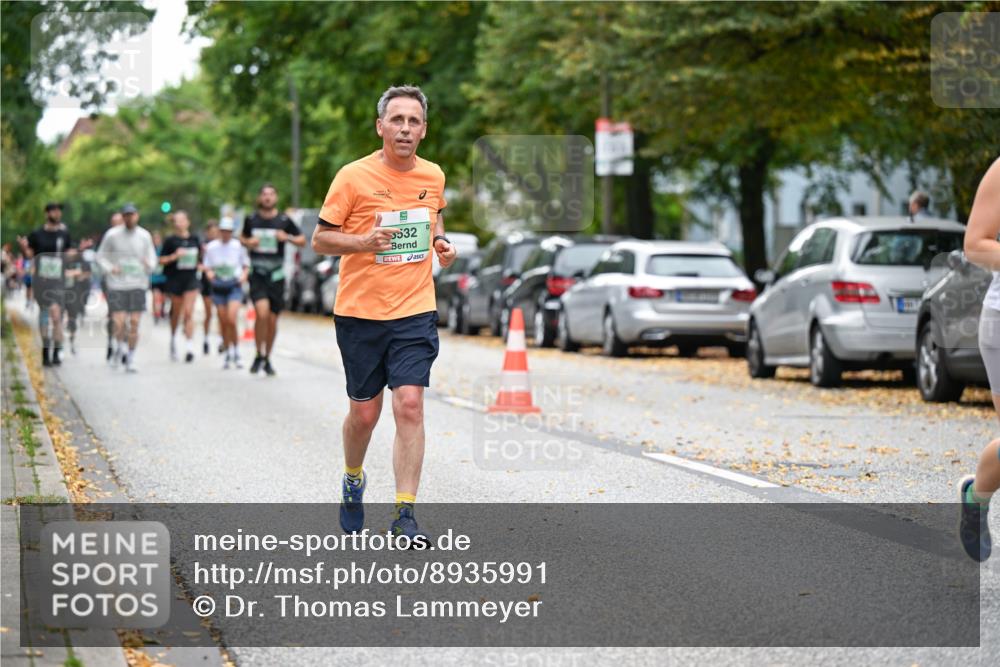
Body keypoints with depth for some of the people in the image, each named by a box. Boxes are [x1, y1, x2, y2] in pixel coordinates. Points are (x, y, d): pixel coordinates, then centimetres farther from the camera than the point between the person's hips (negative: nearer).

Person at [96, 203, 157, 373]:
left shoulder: (144, 236, 5)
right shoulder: (112, 235, 0)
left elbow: (152, 257, 11)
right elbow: (101, 256, 7)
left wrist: (149, 265, -13)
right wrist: (109, 268, -12)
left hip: (138, 284, 1)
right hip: (116, 285, -1)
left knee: (134, 323, -3)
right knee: (119, 323, -10)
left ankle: (131, 359, 10)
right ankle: (120, 347, 21)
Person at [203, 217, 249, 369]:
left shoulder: (238, 246, -2)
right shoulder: (211, 247, 3)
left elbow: (246, 265, 9)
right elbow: (207, 267, 11)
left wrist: (244, 274, -10)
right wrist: (209, 273, -11)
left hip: (234, 286, -2)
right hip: (218, 287, 2)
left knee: (231, 320, -17)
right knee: (223, 322, 5)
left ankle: (236, 352, -1)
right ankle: (228, 354, 19)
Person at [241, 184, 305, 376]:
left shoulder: (284, 221, 0)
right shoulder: (251, 220, 3)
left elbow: (303, 240, 6)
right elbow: (243, 237, 20)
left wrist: (287, 237, -13)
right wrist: (248, 242, -4)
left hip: (276, 275, 1)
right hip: (257, 274, -1)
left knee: (272, 320, 6)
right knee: (262, 313, -22)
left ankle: (267, 359, 25)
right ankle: (259, 356, -5)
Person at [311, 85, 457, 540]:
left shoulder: (433, 176, 4)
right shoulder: (353, 177, -8)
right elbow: (319, 239, -4)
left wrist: (441, 241, 3)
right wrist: (363, 242, -21)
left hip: (415, 311, 2)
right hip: (359, 312, -2)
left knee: (409, 405, -12)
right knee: (364, 413, 8)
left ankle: (404, 515, -10)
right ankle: (352, 481, 39)